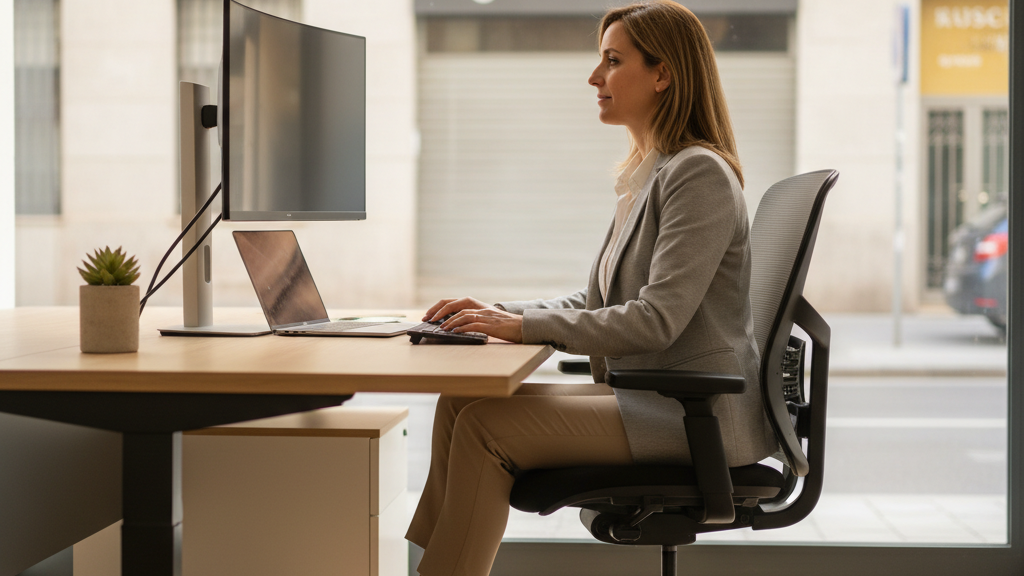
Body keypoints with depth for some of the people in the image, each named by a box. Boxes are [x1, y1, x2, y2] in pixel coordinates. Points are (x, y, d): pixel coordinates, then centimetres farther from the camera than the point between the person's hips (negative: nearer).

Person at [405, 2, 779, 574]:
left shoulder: (700, 174, -14)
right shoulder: (646, 176, 17)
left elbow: (657, 320, -22)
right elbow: (597, 304, 19)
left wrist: (525, 326, -20)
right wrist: (497, 313, 4)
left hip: (694, 415, -9)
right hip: (648, 396, 9)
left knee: (487, 425, -19)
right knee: (461, 400, -4)